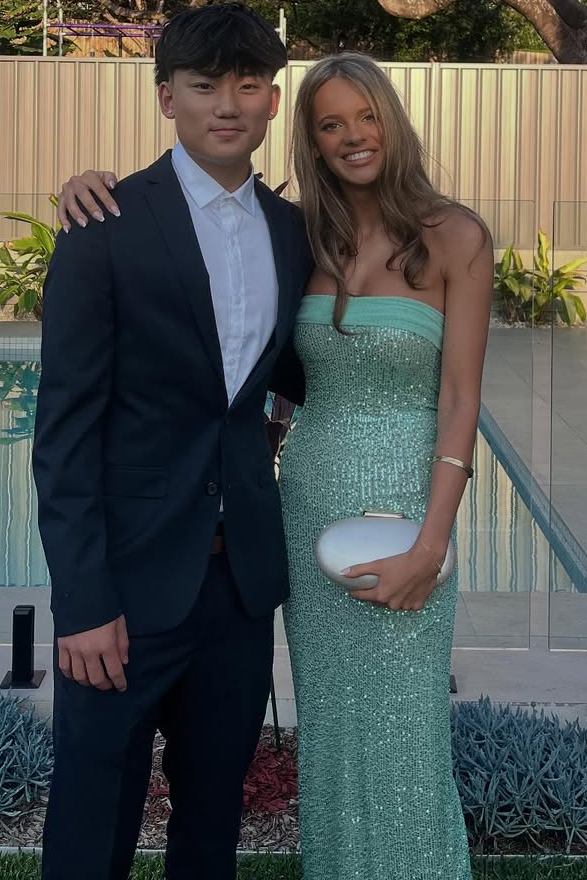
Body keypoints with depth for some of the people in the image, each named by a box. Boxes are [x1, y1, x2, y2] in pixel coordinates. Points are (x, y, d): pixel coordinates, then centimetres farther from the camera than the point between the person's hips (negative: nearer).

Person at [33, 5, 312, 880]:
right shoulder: (107, 227, -9)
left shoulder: (292, 229, 7)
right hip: (131, 574, -5)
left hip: (243, 570, 5)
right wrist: (82, 600, -16)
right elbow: (65, 421, -12)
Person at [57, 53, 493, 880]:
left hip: (404, 504, -4)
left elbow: (459, 399, -9)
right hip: (308, 501, 4)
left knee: (401, 734, 4)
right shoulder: (301, 241, 4)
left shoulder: (455, 238, -7)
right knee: (327, 726, 13)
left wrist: (431, 546, -14)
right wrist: (98, 182, -9)